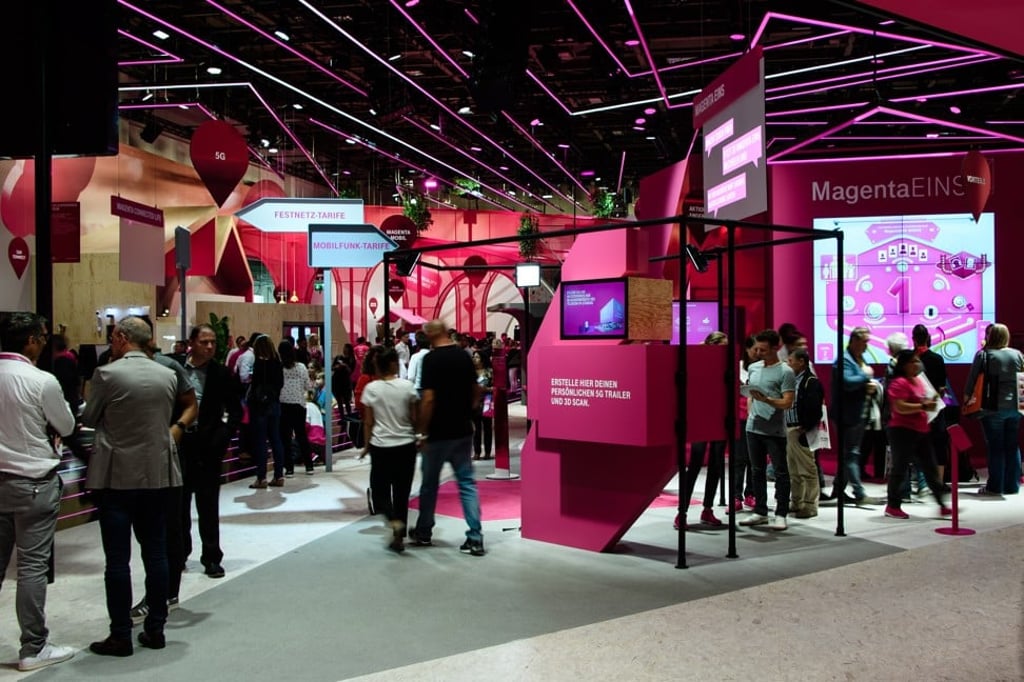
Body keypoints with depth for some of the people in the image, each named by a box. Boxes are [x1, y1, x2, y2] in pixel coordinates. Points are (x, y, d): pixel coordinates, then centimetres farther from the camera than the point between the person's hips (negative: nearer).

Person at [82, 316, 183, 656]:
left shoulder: (106, 374, -11)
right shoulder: (168, 375, 2)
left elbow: (88, 419, 1)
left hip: (116, 476, -4)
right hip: (157, 474, 4)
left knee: (118, 559, 3)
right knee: (156, 554, 10)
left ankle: (121, 636, 8)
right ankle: (155, 629, 17)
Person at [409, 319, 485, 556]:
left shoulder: (431, 358, -14)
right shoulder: (464, 355, 4)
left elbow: (428, 398, -19)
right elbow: (476, 391, 11)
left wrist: (422, 432, -12)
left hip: (438, 432, -5)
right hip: (463, 430, 5)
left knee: (430, 483, 11)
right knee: (467, 482, 7)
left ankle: (423, 533, 26)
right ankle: (475, 538, 2)